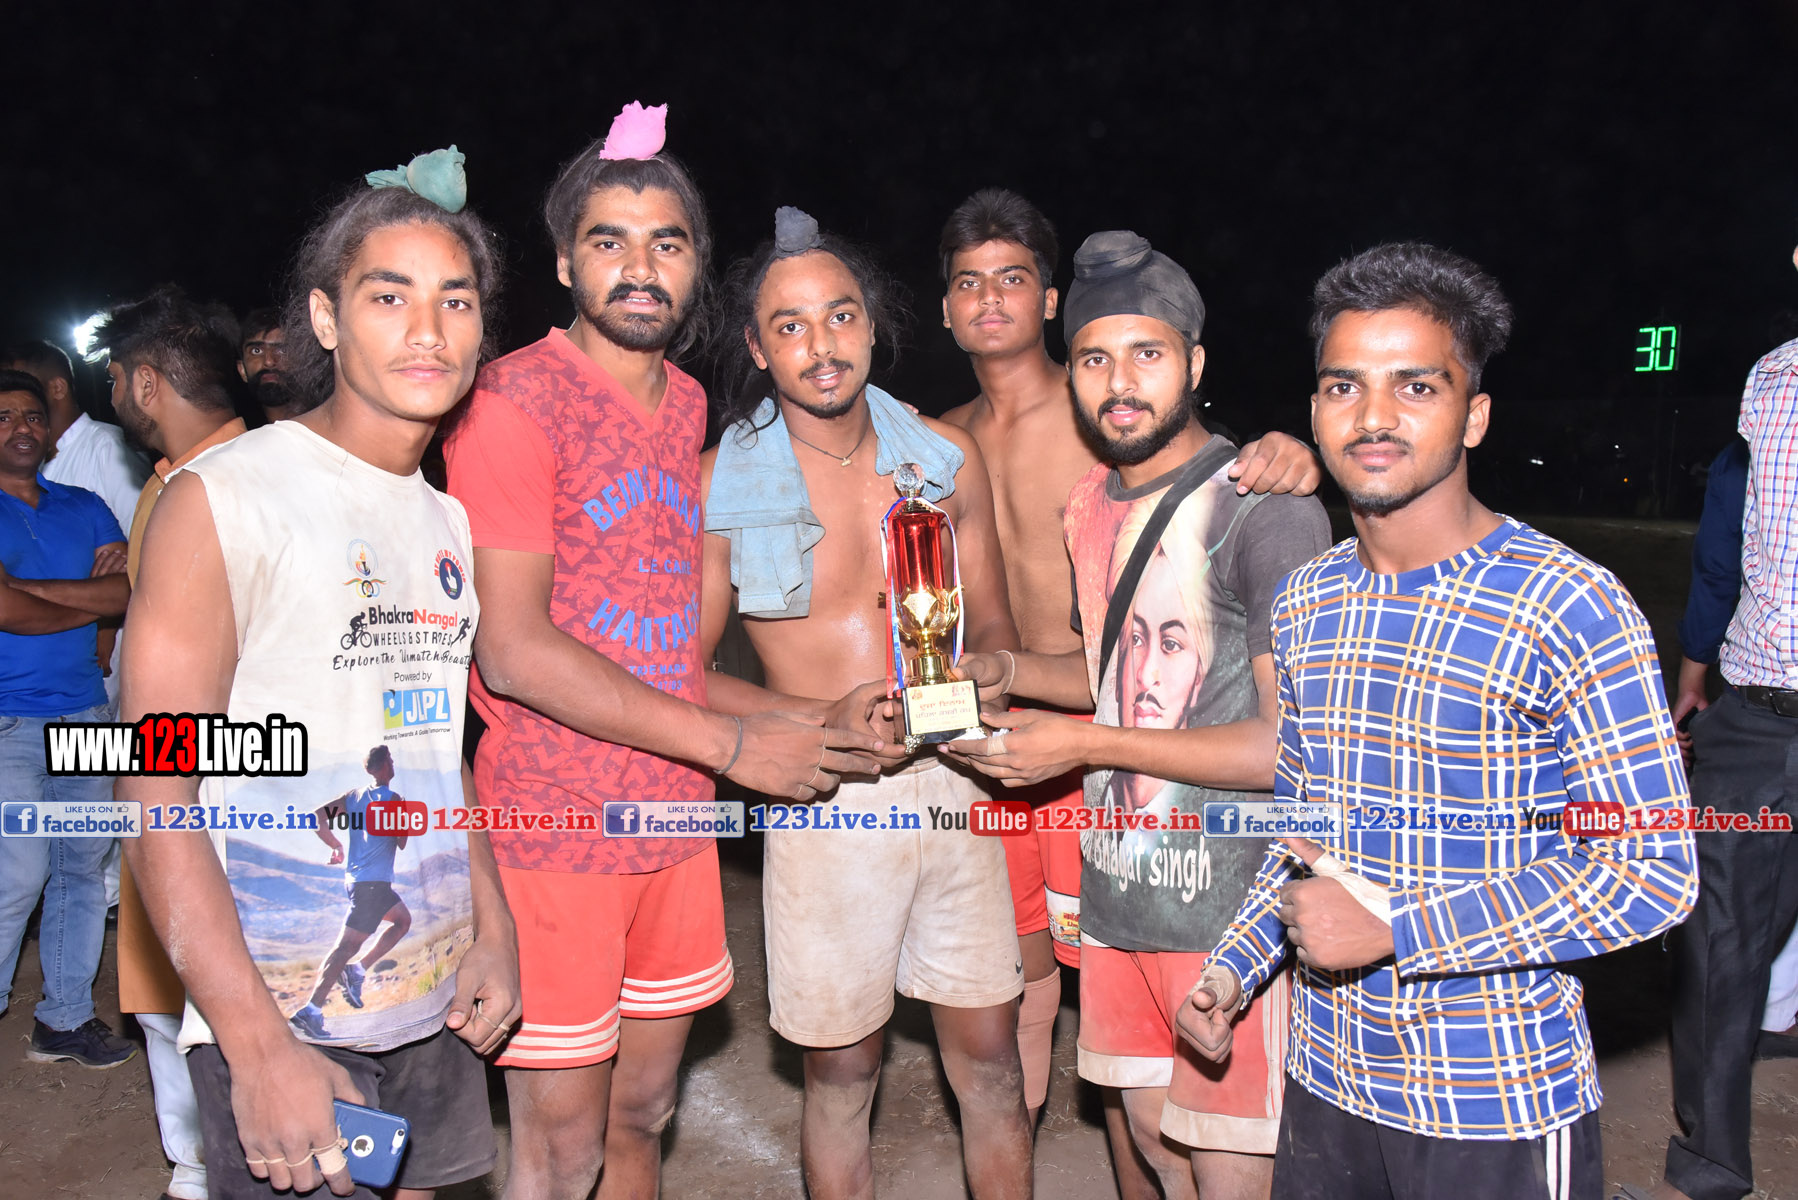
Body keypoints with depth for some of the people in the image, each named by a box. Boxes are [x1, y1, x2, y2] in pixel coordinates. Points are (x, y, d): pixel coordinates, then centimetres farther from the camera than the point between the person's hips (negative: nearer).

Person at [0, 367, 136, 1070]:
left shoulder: (84, 508, 12)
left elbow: (131, 592, -3)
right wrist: (93, 599, -3)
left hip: (87, 714, 5)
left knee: (84, 868, 9)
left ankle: (66, 1017, 21)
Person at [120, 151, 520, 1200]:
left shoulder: (451, 521, 9)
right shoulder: (223, 500, -11)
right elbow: (157, 791, -15)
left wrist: (493, 932, 8)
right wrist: (258, 1045, -19)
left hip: (435, 1008, 6)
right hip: (277, 1020, -6)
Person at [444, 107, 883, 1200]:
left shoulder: (687, 406, 12)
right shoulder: (516, 400, -11)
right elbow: (513, 651, -18)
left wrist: (791, 715, 6)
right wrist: (731, 742, -17)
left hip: (674, 821, 7)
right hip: (553, 825, -6)